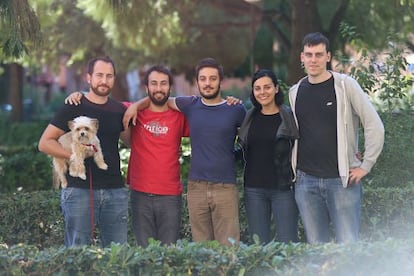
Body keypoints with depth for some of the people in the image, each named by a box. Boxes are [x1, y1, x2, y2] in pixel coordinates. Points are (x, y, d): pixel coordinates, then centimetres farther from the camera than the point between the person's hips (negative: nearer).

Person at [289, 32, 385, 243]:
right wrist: (294, 167, 9)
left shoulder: (345, 85, -3)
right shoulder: (295, 92, 10)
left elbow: (374, 125, -5)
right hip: (306, 181, 4)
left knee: (348, 246, -6)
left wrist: (365, 166, -6)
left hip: (342, 179, -4)